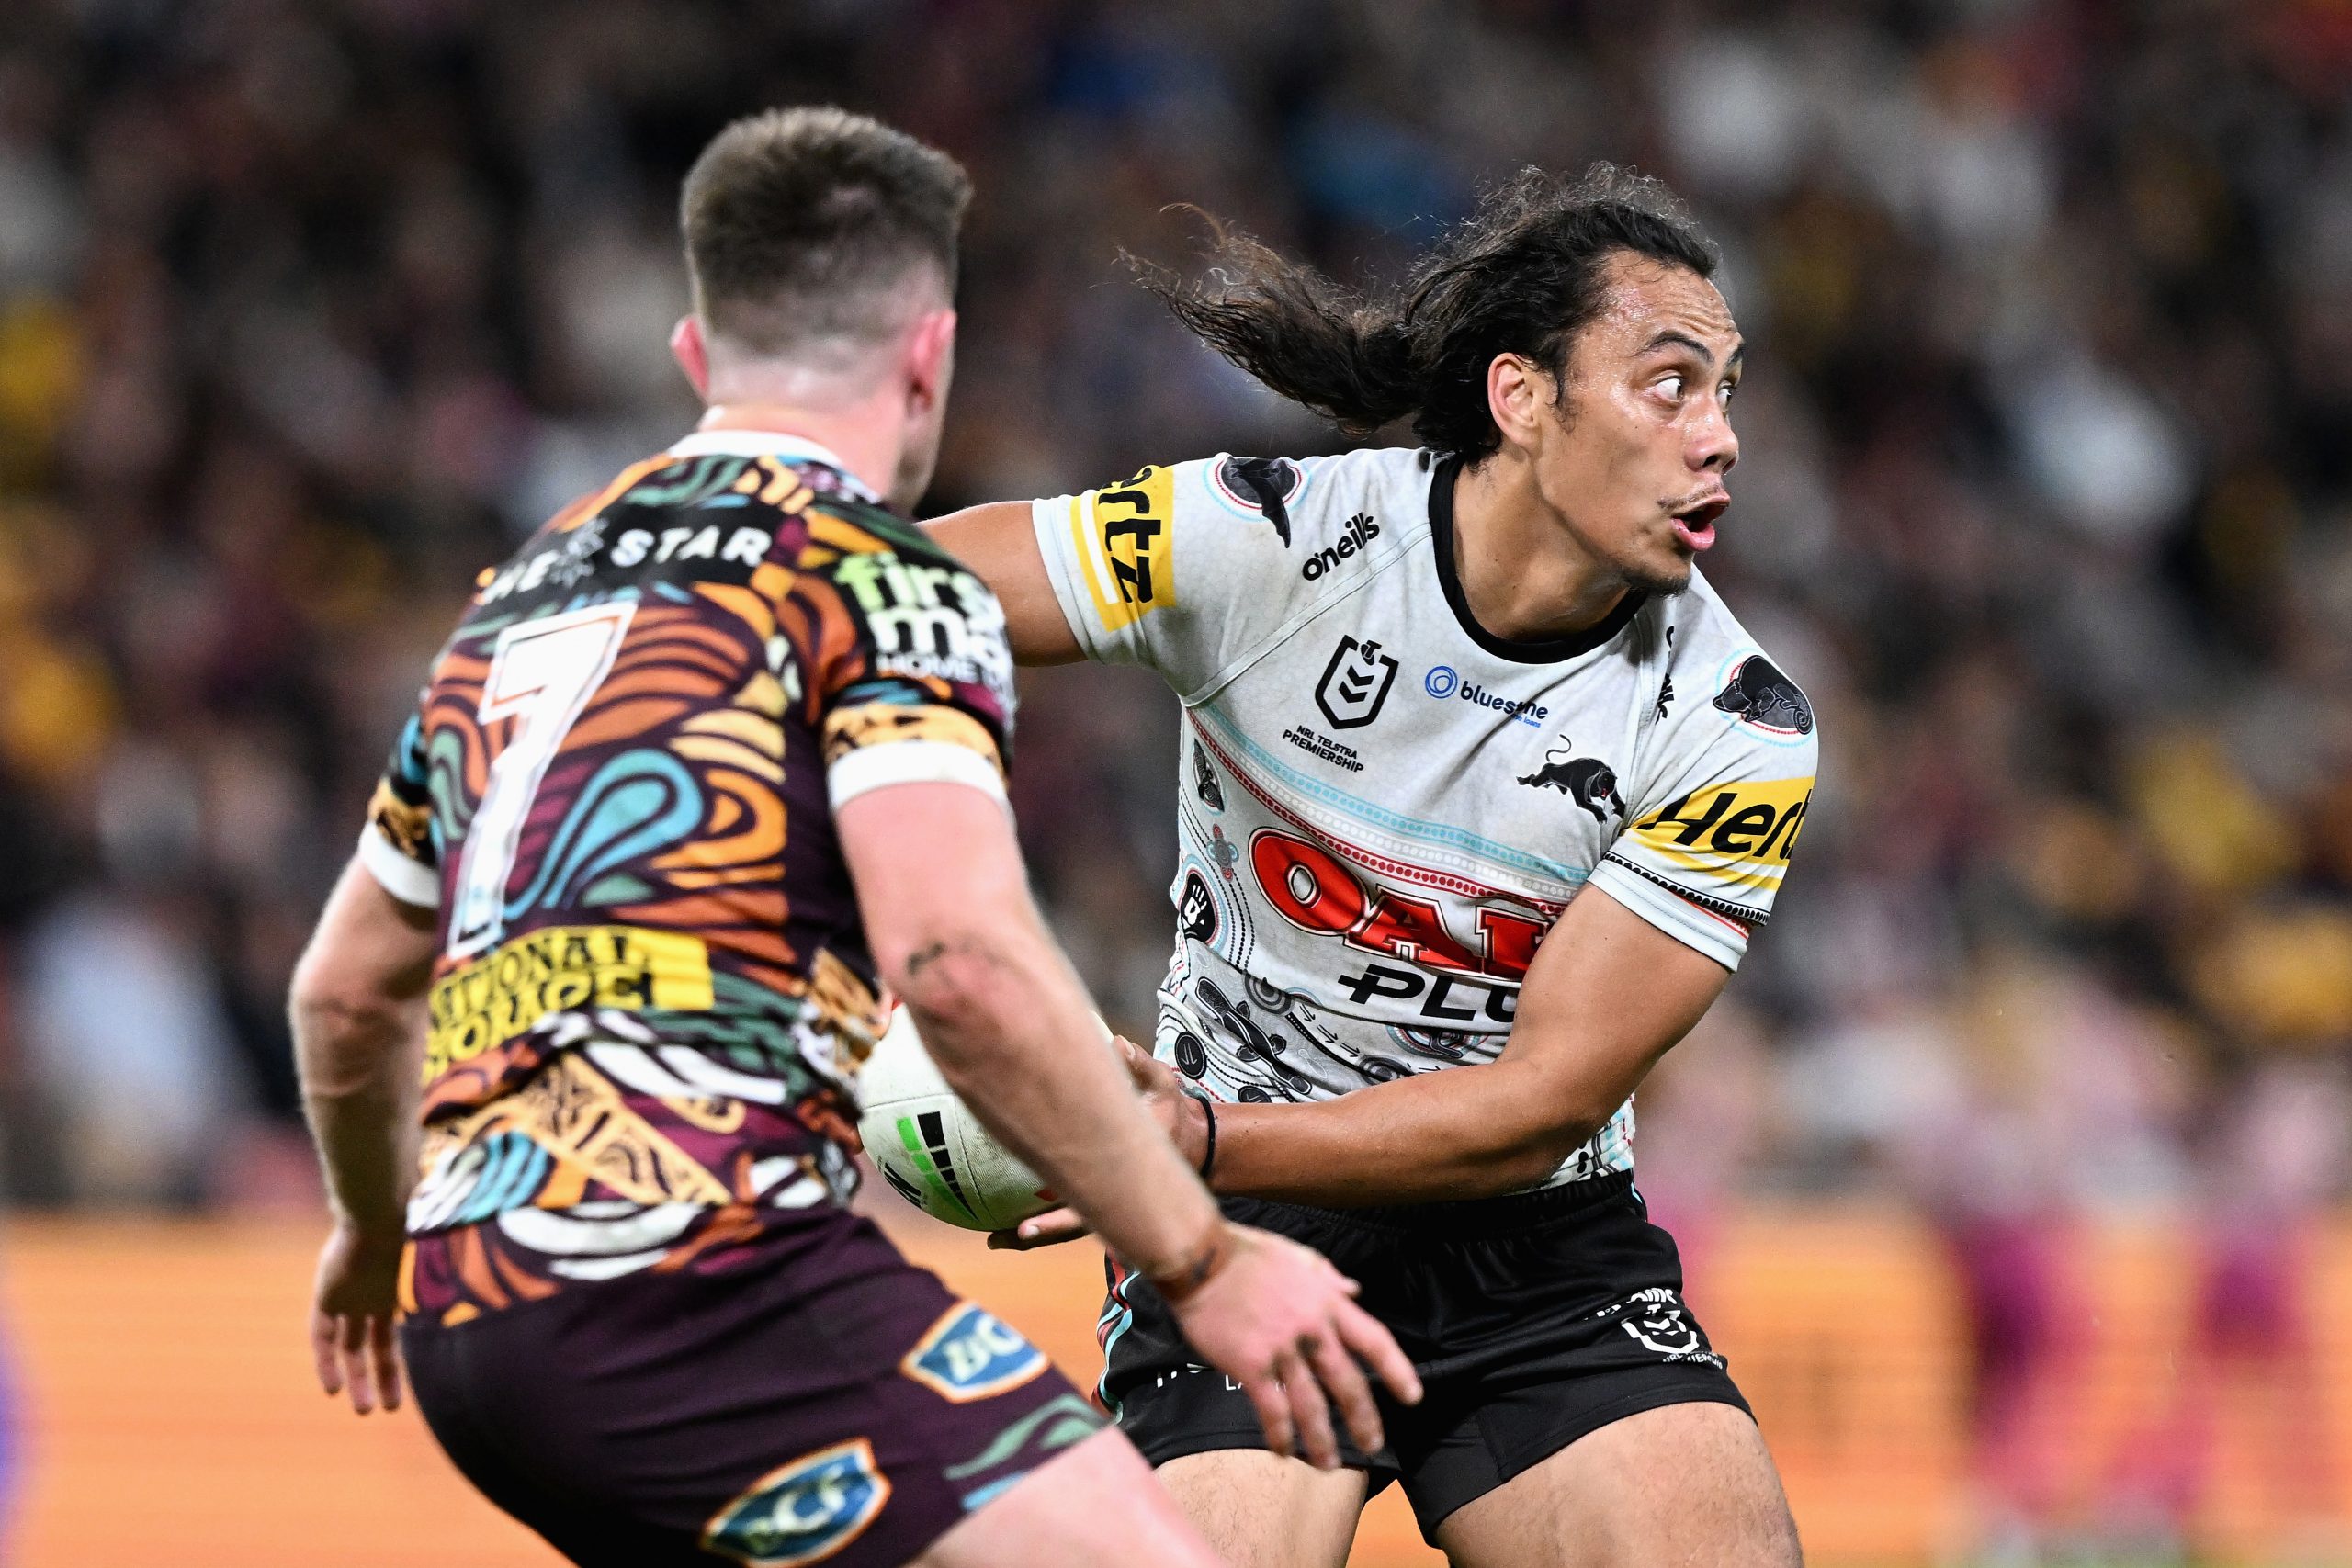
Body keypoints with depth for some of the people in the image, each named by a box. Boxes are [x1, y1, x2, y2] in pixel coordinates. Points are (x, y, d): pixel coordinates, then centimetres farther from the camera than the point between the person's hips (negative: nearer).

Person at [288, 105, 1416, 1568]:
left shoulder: (520, 599, 24)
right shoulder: (880, 583, 0)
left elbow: (345, 995, 35)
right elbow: (965, 962, -16)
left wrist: (378, 1228, 53)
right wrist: (1201, 1258, -10)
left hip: (463, 1306, 9)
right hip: (696, 1267, -9)